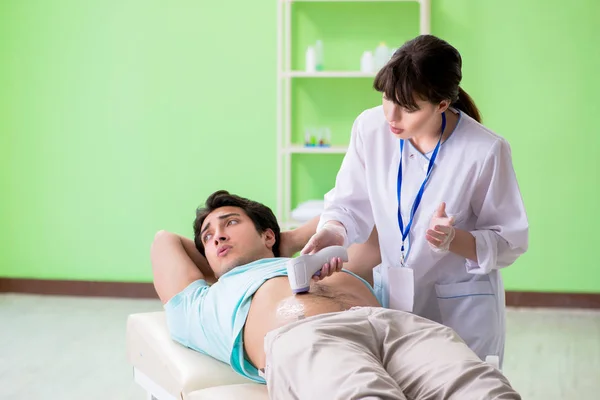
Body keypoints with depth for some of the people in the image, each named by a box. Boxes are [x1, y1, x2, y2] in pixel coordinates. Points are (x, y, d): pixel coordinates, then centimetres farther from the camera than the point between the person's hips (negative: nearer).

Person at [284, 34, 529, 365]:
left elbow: (509, 243, -10)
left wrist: (454, 239, -27)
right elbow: (350, 203, 2)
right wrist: (334, 231, -19)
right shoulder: (370, 127, -10)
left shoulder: (486, 151, -19)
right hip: (391, 299, 3)